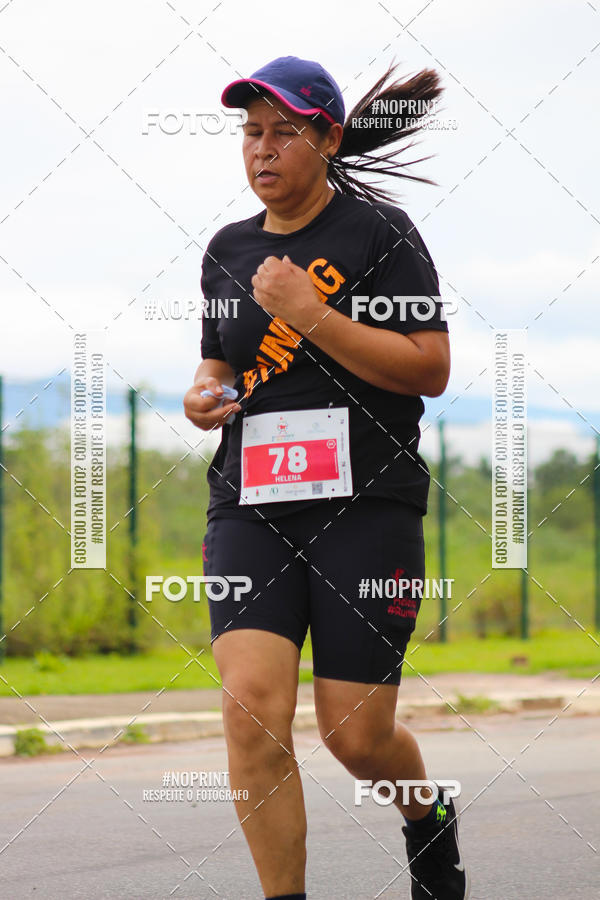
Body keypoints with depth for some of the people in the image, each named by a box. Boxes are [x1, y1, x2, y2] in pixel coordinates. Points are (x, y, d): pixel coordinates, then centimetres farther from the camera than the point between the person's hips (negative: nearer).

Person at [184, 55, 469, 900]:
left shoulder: (379, 231, -1)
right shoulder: (228, 250, 14)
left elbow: (432, 368, -9)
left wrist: (312, 318, -16)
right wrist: (203, 394, 4)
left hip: (367, 504, -4)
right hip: (250, 506, 4)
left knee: (357, 736, -1)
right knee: (252, 704, -16)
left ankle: (428, 814, 34)